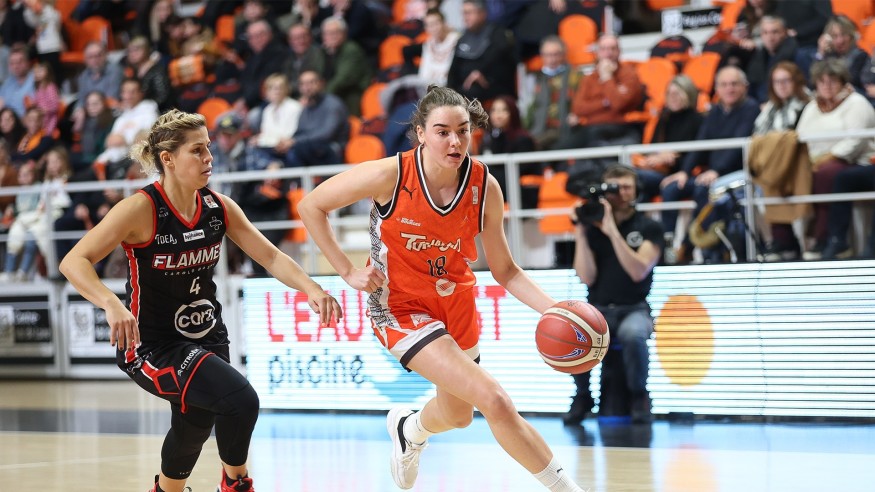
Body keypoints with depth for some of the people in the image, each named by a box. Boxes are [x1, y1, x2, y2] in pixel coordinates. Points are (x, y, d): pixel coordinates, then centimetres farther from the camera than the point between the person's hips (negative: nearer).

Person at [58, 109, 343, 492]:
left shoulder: (218, 207, -3)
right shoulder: (141, 209, -21)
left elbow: (270, 256, 0)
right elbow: (74, 262, -26)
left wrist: (311, 289, -18)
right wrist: (112, 304, -44)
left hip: (206, 339, 7)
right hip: (151, 346, -7)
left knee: (194, 429, 23)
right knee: (241, 400, -26)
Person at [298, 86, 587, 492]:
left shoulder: (485, 187, -13)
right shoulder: (390, 175, -24)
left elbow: (504, 270, -4)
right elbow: (310, 206, -12)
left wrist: (553, 310, -18)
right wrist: (347, 271, -15)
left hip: (456, 302, 5)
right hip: (399, 306, -5)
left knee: (458, 415, 25)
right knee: (494, 400, -20)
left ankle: (409, 429, 60)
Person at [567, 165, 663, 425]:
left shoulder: (649, 228, 1)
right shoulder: (592, 227, 5)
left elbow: (638, 272, -14)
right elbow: (587, 277, -4)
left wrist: (613, 232, -21)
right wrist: (580, 235, -12)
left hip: (634, 309, -2)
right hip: (597, 310, 2)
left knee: (633, 334, -39)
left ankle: (639, 395, -10)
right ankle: (583, 395, -5)